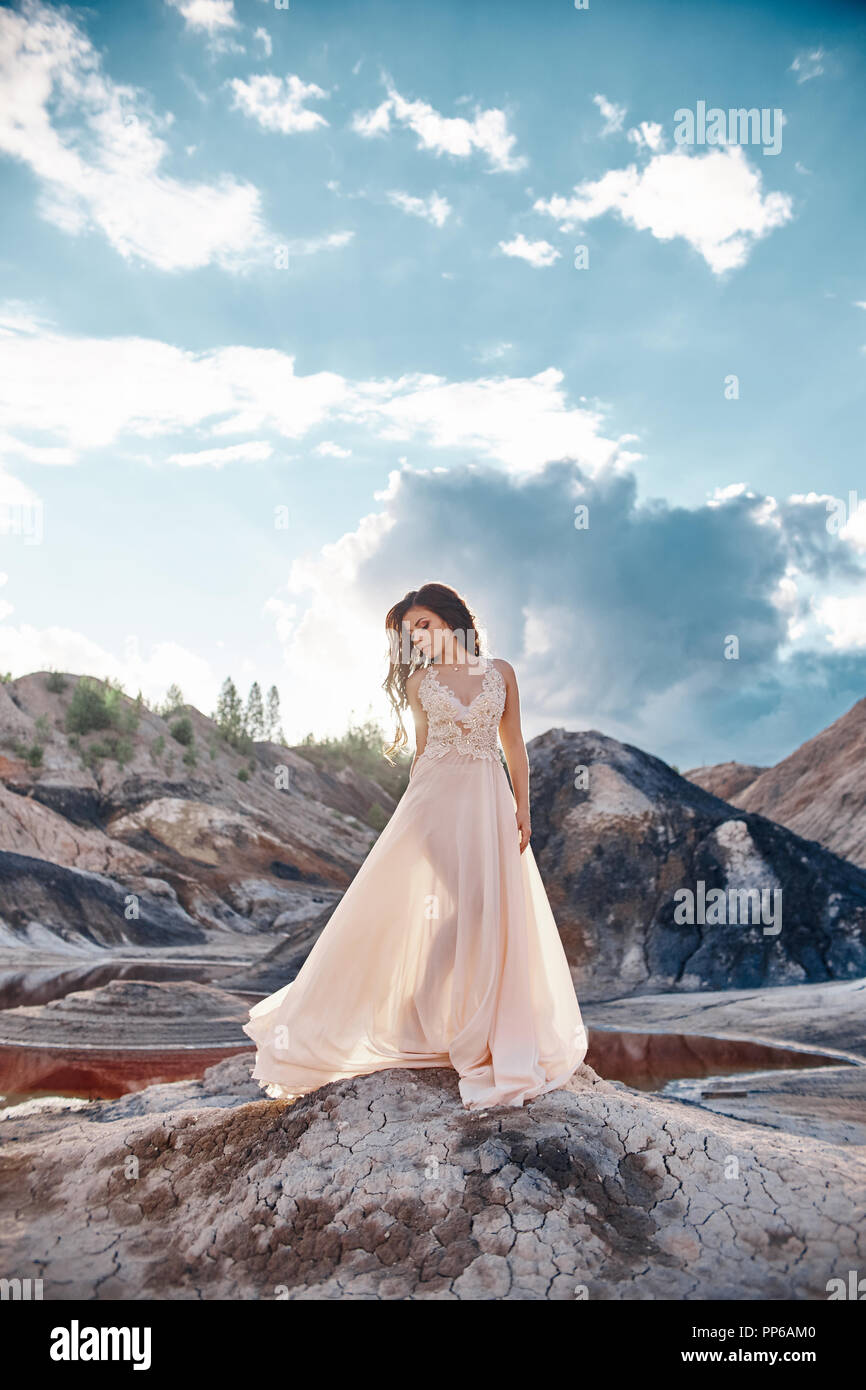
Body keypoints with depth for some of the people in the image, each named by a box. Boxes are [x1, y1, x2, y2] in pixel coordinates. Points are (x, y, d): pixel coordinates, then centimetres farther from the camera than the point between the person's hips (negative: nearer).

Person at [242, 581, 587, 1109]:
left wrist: (523, 808, 0)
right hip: (433, 798, 0)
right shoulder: (419, 680, 7)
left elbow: (515, 746, 7)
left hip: (488, 802, 0)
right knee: (401, 909, -2)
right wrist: (415, 812, 7)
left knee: (489, 917, 3)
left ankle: (496, 1042, 19)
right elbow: (422, 750, 11)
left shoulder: (500, 672, 6)